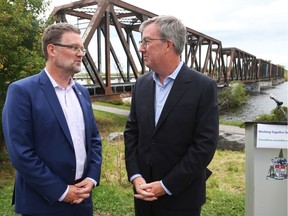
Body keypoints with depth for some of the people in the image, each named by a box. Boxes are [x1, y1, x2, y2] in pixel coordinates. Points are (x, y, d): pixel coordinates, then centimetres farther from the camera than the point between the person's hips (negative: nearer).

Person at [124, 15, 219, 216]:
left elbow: (205, 145, -16)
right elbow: (131, 132, 5)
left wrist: (166, 185, -15)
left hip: (181, 195, -4)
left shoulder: (203, 86, -13)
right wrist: (135, 176, -6)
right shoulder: (142, 84, 3)